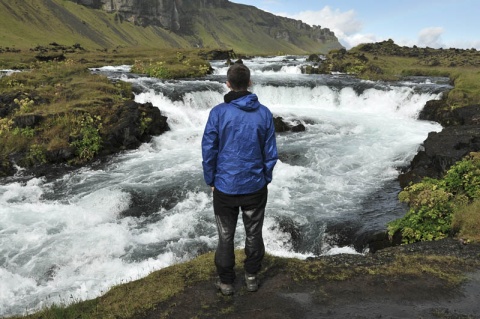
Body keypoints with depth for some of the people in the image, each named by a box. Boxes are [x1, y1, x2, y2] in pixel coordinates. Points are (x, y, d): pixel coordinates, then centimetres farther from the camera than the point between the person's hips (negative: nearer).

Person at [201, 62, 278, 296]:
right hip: (255, 186, 2)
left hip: (225, 187, -1)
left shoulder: (218, 112, -12)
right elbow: (271, 153, -2)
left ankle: (226, 282, 30)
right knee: (253, 234, 19)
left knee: (226, 237, 15)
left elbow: (208, 151, -9)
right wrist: (266, 179, 11)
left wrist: (211, 181, 4)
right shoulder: (264, 113, -6)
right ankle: (251, 277, 35)